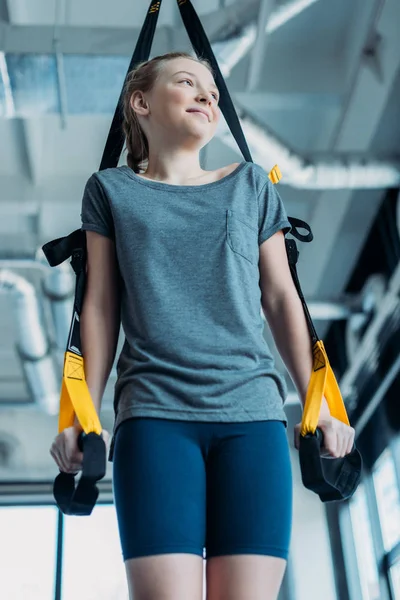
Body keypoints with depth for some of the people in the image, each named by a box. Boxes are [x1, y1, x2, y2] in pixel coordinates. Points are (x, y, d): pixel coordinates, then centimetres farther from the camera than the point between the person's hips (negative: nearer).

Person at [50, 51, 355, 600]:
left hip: (253, 414, 2)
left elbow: (282, 300, 16)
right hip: (155, 415, -1)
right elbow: (101, 307, 11)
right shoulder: (112, 190, 14)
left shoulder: (250, 185, 17)